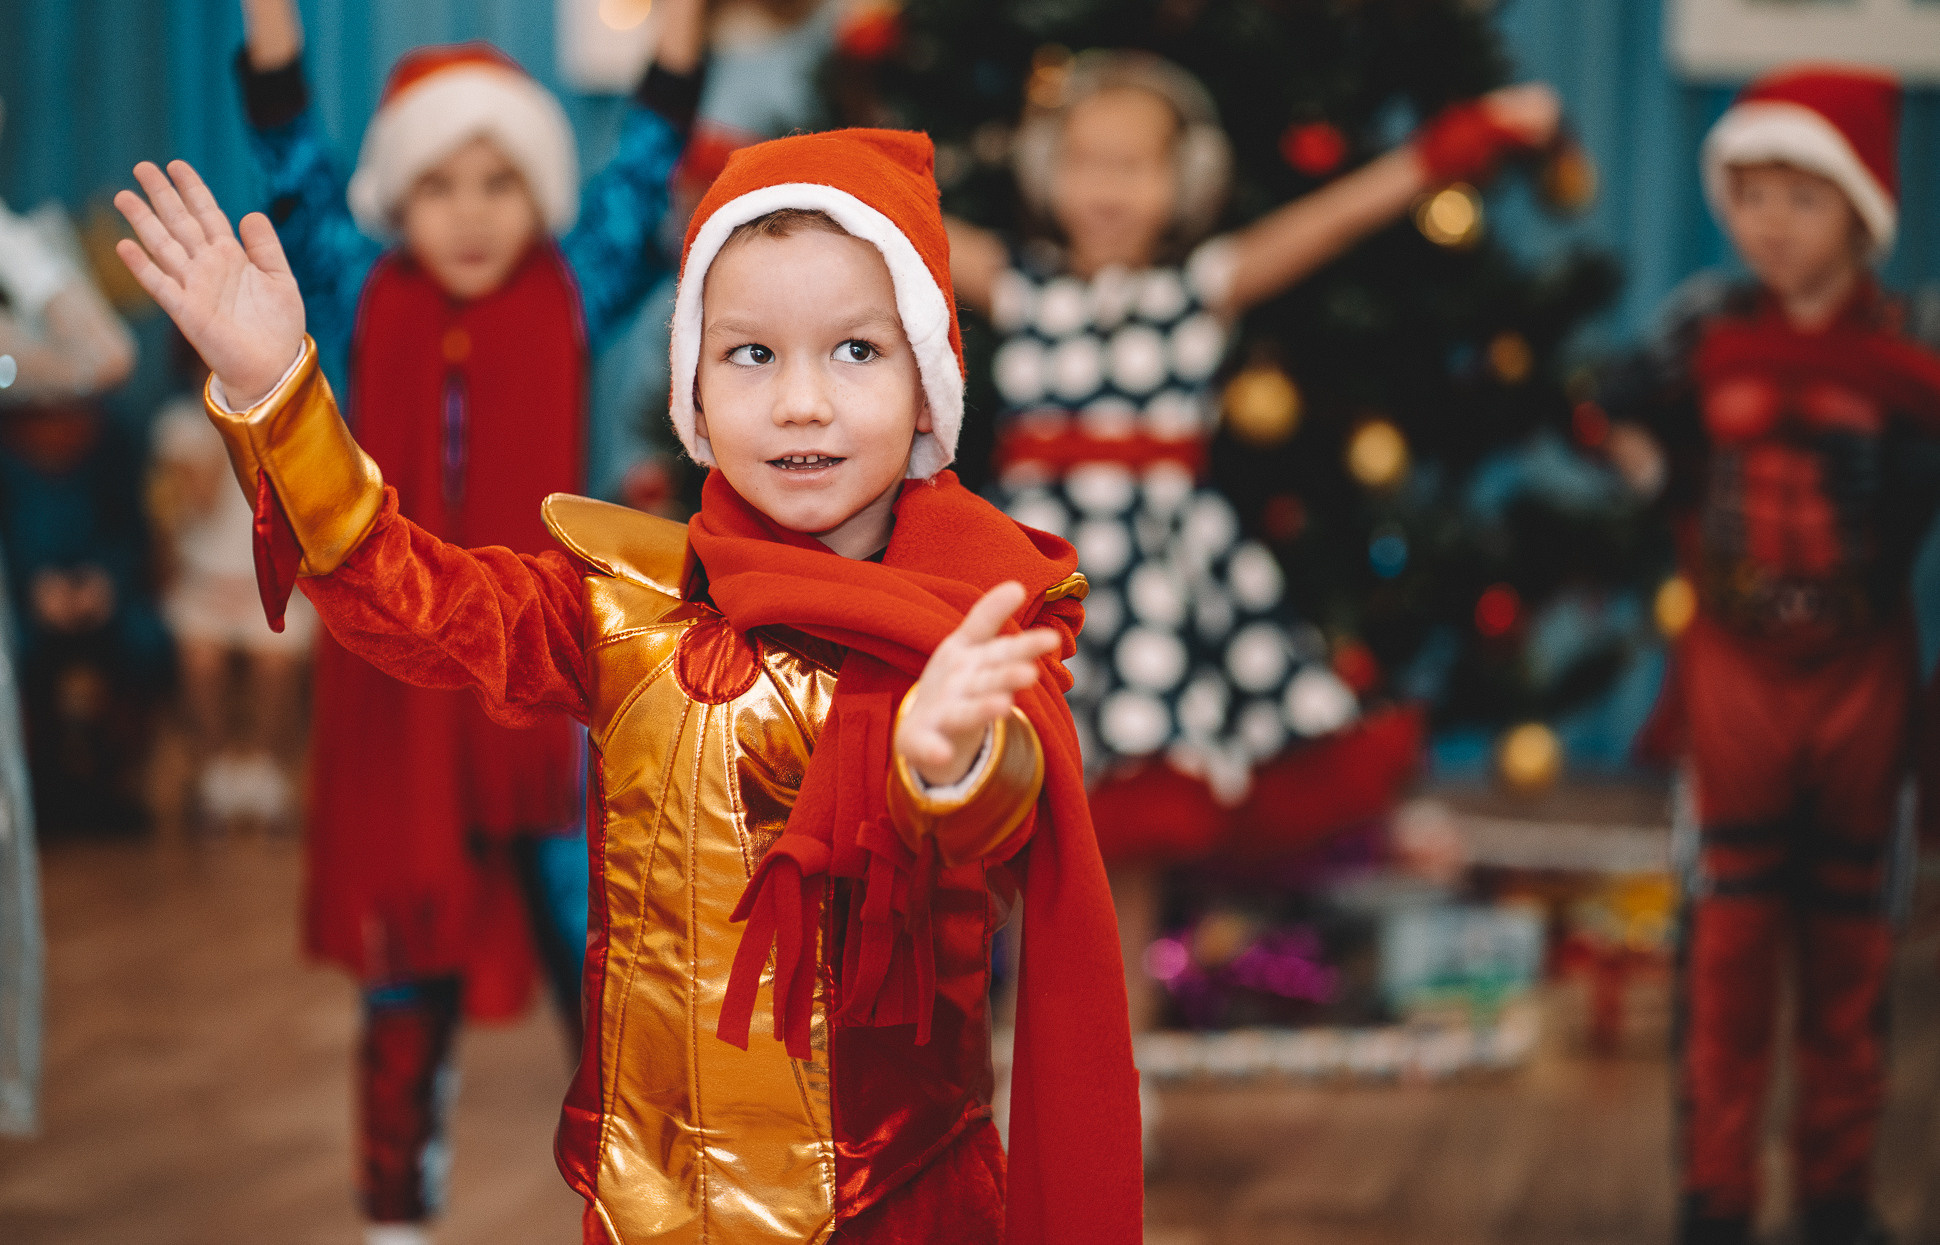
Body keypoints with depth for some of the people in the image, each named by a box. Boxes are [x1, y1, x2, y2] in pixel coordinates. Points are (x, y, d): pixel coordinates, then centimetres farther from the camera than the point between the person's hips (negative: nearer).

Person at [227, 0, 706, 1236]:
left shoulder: (577, 301, -1)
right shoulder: (364, 304, 1)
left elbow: (652, 148, -4)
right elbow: (290, 145, -3)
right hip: (396, 690, 1)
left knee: (602, 960, 0)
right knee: (406, 985, 12)